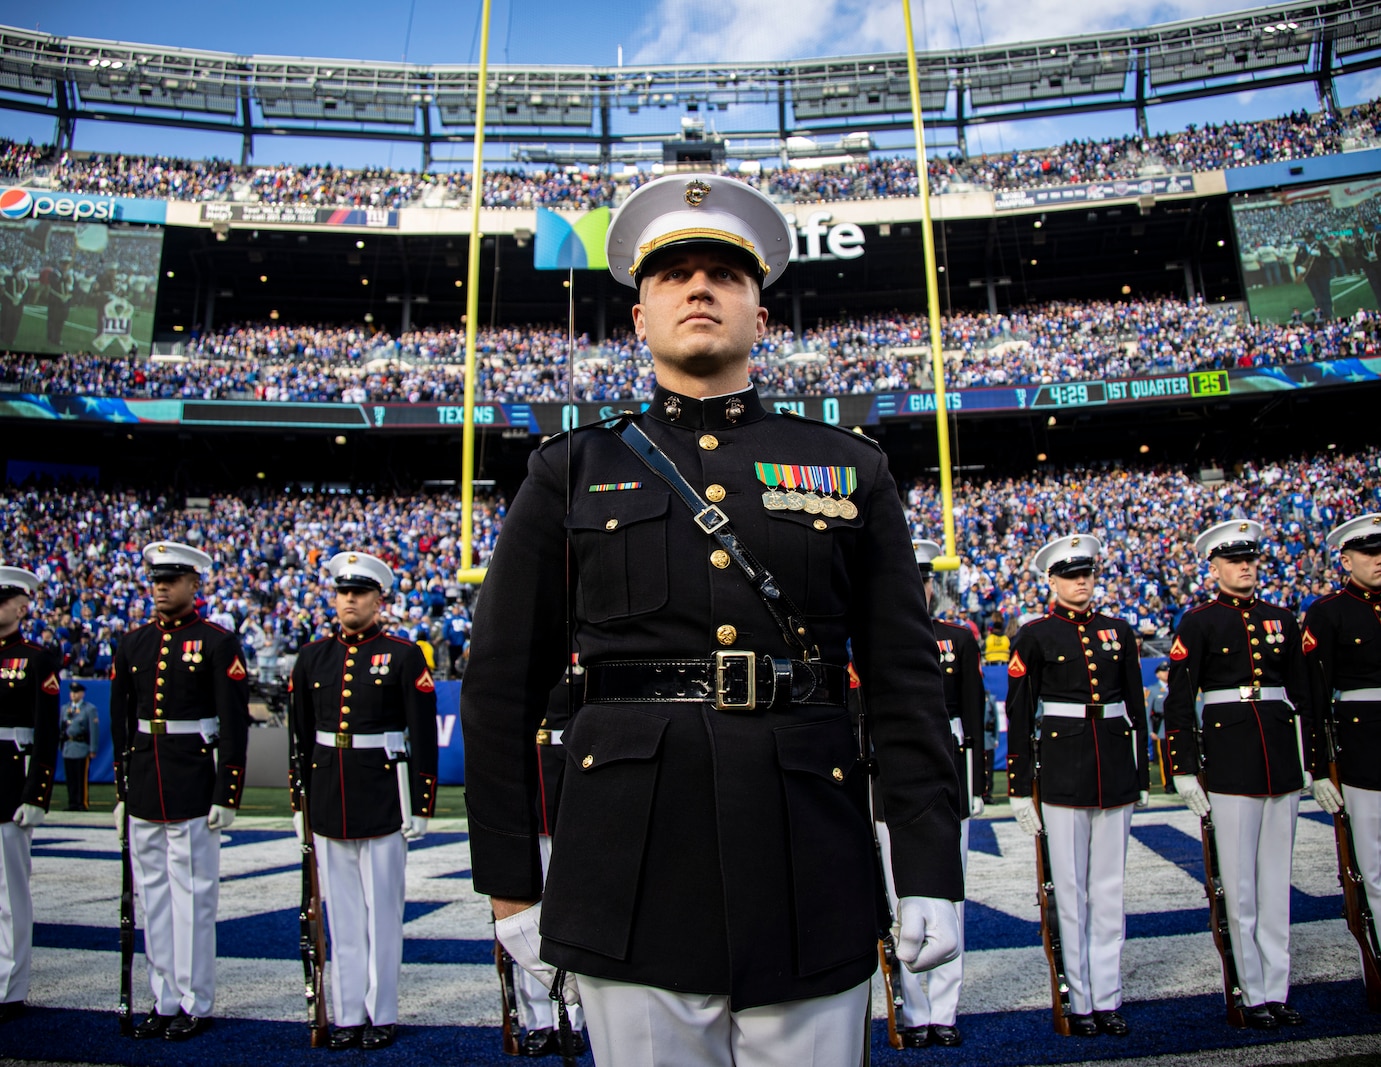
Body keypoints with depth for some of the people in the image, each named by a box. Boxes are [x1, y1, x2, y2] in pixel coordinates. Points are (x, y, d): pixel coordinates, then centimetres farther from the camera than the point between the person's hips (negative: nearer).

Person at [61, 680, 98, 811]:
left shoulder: (90, 709, -1)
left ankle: (83, 803, 4)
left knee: (82, 778, -3)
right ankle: (72, 804, 15)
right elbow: (61, 727, 17)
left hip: (82, 748, -5)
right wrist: (61, 745, 11)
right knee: (70, 778, 7)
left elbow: (93, 730, -4)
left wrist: (92, 750, -8)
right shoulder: (65, 708, 15)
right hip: (67, 748, 5)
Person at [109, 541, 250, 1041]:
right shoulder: (132, 645, 10)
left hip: (194, 787, -5)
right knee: (152, 895, 12)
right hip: (143, 788, 6)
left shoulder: (218, 644, -6)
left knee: (193, 895, 2)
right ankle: (165, 1000, 25)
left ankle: (196, 1004, 14)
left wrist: (227, 794, -12)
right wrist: (121, 791, 11)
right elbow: (120, 723, 14)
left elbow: (234, 724, -8)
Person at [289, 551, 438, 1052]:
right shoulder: (313, 657, 8)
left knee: (382, 909, 5)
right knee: (341, 911, 11)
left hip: (383, 799, -4)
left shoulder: (404, 656, -4)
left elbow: (424, 737, -5)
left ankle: (382, 1014, 18)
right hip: (328, 801, 4)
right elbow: (300, 735, 12)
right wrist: (299, 802, 10)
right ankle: (348, 1014, 23)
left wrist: (421, 806, -8)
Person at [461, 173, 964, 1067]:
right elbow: (501, 690, 5)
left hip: (812, 892, 1)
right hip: (633, 892, 0)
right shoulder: (573, 474, 5)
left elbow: (907, 682, 5)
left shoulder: (852, 471, 7)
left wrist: (932, 871, 0)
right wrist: (510, 885, 4)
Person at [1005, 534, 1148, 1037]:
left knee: (1110, 888, 9)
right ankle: (1081, 1001, 15)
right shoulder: (1034, 636, -2)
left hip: (1115, 769, 4)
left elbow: (1136, 707, 13)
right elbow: (1018, 716, -2)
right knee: (1071, 890, 3)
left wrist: (1141, 776, 11)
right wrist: (1019, 787, -5)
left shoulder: (1118, 631, 9)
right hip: (1063, 771, -3)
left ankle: (1109, 999, 19)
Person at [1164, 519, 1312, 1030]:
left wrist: (1308, 760, 11)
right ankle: (1253, 994, 13)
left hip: (1281, 758, 4)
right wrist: (1184, 769, -10)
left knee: (1277, 879, 10)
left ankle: (1277, 990, 20)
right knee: (1239, 884, 2)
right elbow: (1178, 702, -6)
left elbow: (1302, 696, 15)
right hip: (1229, 761, -4)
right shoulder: (1198, 623, -3)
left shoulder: (1282, 620, 11)